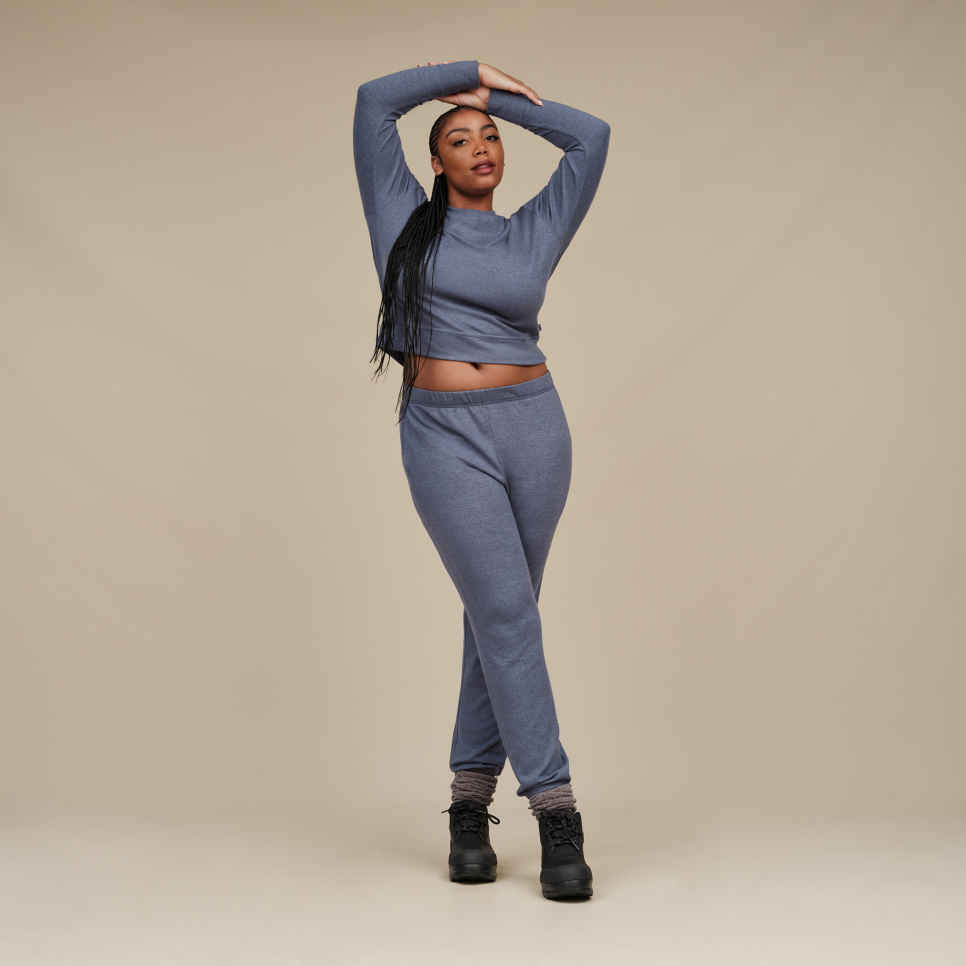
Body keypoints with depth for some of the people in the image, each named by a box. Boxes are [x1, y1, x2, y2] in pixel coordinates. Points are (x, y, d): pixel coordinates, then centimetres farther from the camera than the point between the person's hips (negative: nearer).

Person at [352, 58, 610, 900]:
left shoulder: (534, 232, 12)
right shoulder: (407, 220, 10)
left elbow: (592, 136, 10)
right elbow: (373, 101, 8)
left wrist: (503, 98, 16)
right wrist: (467, 74, 15)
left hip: (533, 427, 3)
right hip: (444, 436, -2)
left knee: (499, 614, 5)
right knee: (506, 612, -10)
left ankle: (472, 799, 14)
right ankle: (556, 814, -9)